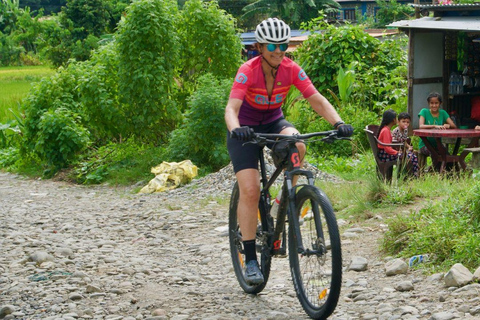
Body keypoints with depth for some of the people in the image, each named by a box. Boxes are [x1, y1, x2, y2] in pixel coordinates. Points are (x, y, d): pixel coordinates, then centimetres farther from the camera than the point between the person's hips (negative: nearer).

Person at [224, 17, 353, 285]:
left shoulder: (291, 69, -15)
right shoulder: (248, 71, -24)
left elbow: (317, 100, -20)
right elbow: (231, 108, -35)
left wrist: (338, 122, -38)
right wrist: (236, 129, -57)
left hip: (274, 123, 3)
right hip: (246, 129, -3)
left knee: (297, 147, -32)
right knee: (250, 190, -16)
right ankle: (251, 260, -8)